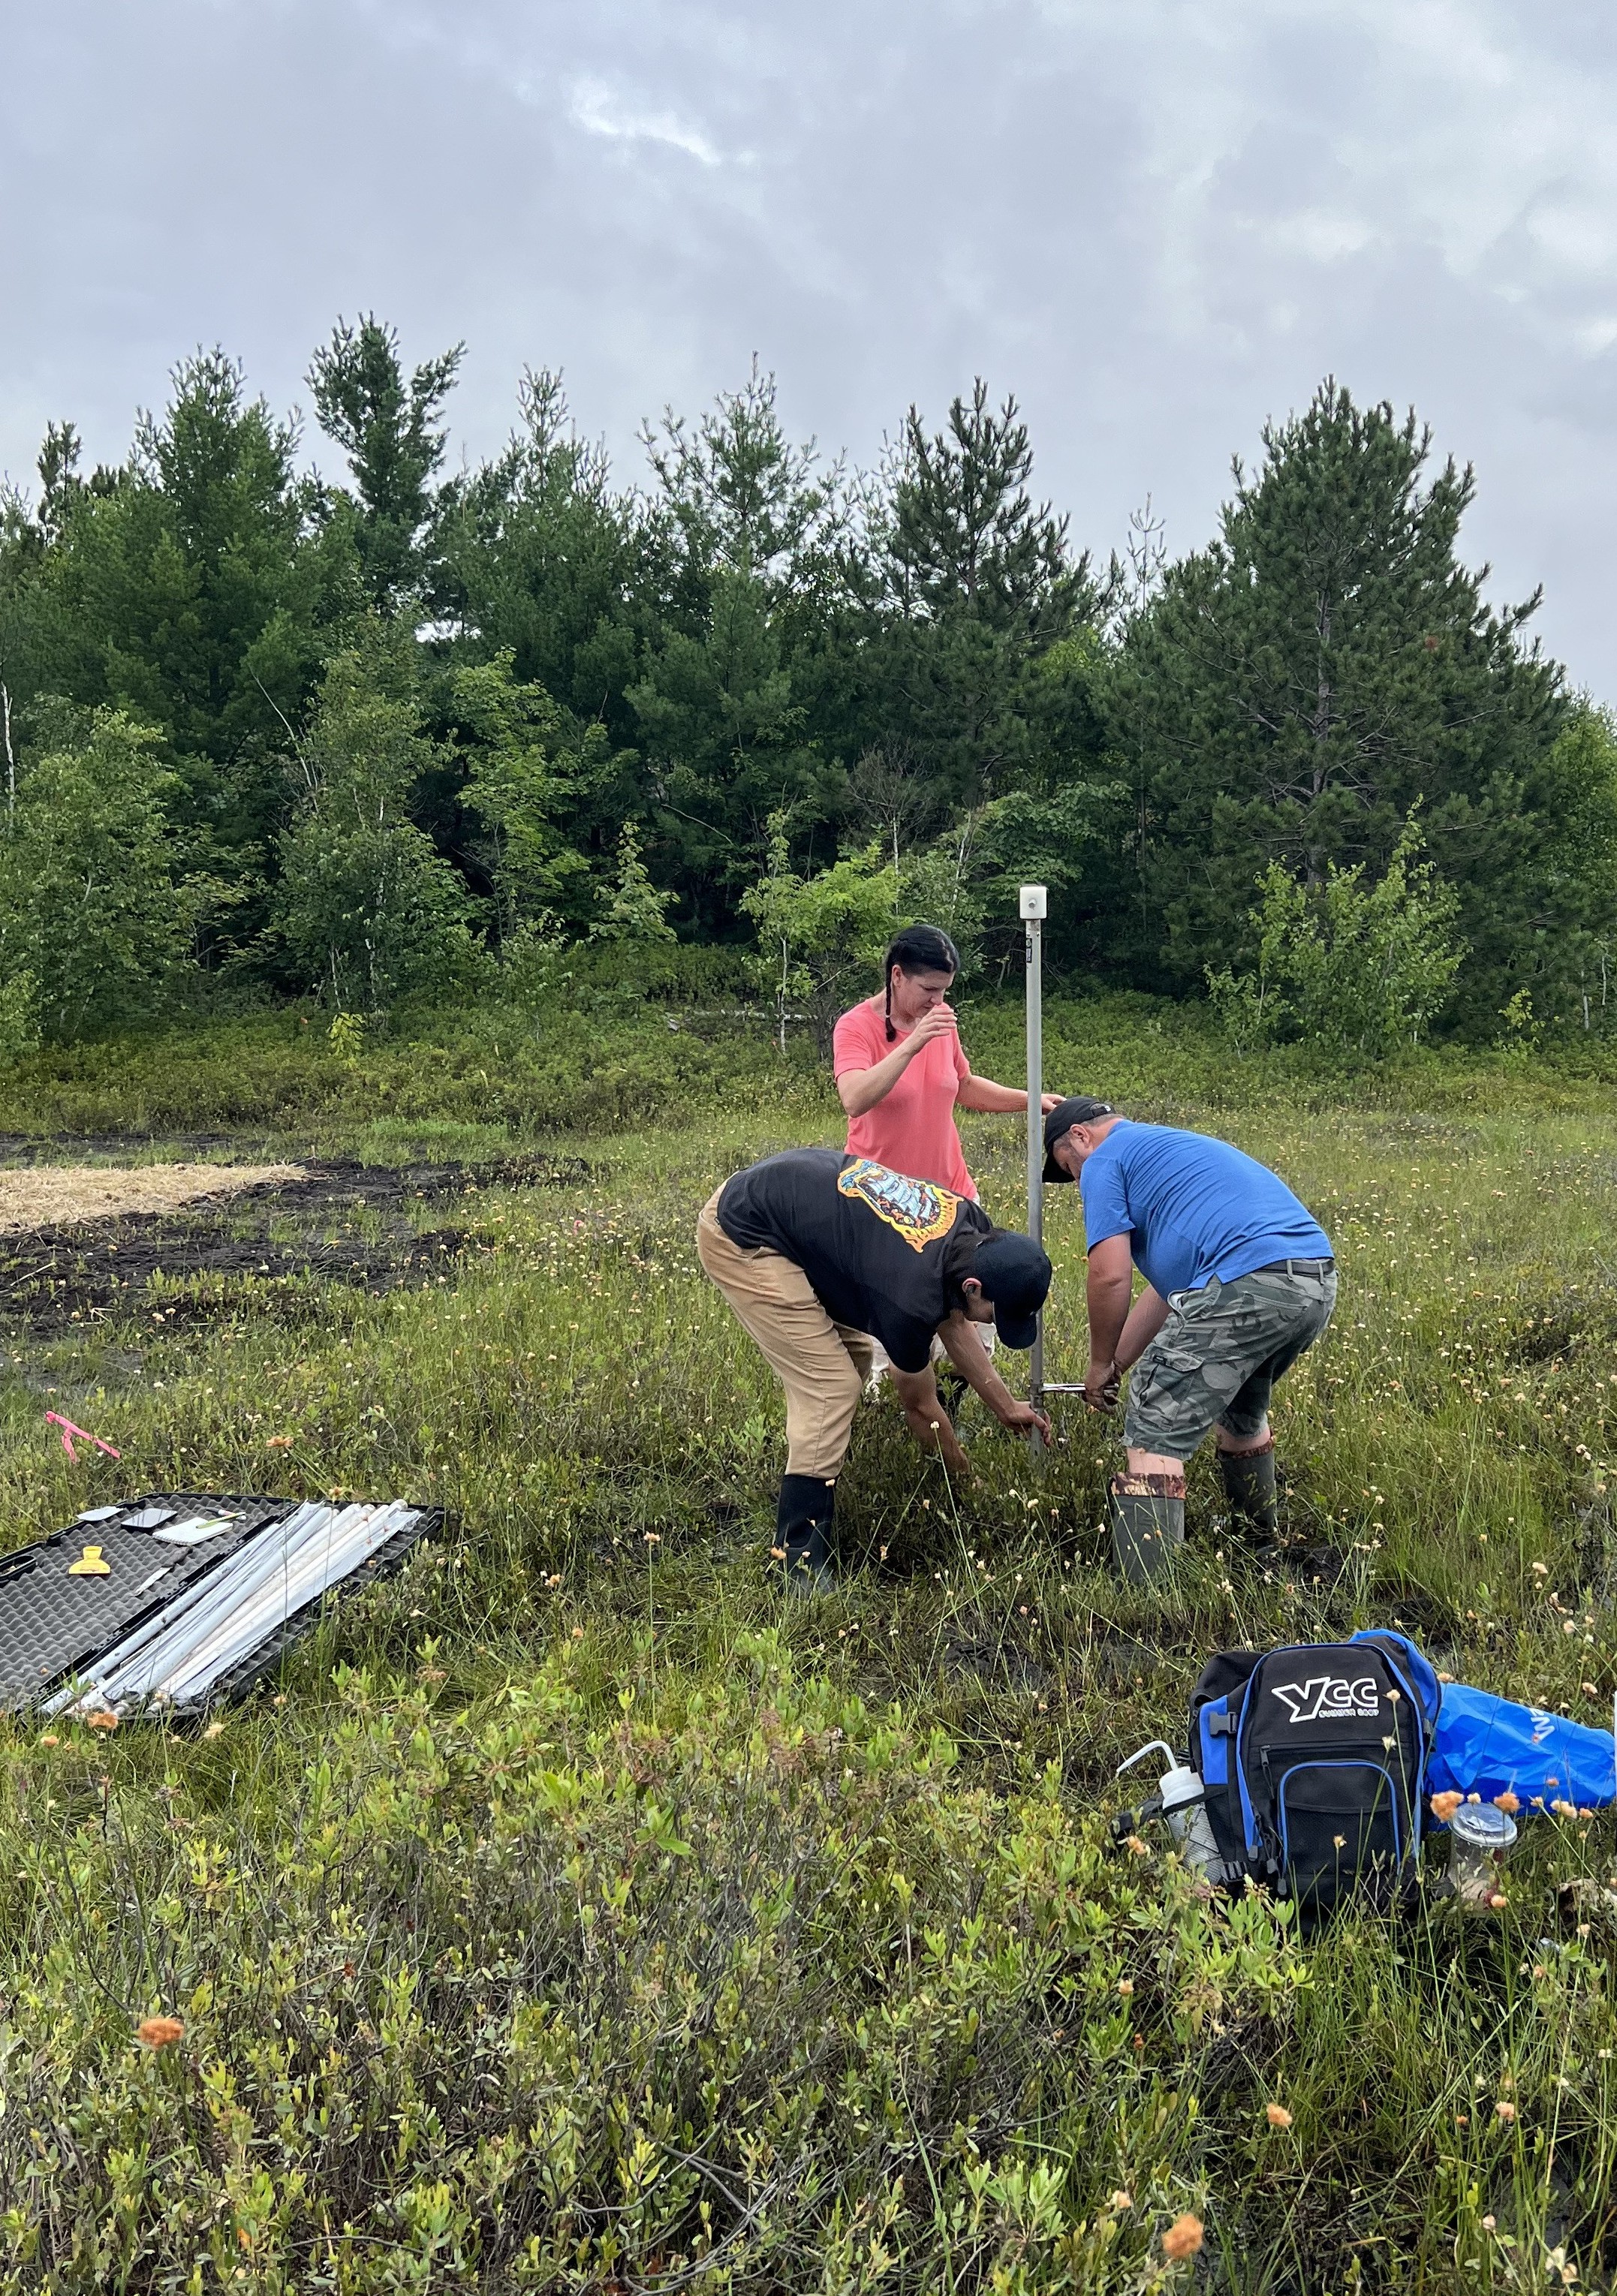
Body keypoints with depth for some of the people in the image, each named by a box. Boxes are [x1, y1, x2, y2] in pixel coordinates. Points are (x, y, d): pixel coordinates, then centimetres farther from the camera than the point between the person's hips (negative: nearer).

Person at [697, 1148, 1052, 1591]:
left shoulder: (971, 1229, -6)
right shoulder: (913, 1296, -27)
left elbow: (953, 1325, 14)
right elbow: (919, 1404, -7)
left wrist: (1007, 1408, 18)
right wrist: (968, 1479, 9)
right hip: (741, 1238, -10)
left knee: (853, 1360, 13)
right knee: (831, 1387, -13)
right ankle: (801, 1564, -7)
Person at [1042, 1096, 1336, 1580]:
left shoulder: (1105, 1162, 8)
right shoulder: (1171, 1145, 35)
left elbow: (1111, 1278, -2)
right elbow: (1169, 1284, 33)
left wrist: (1100, 1365, 13)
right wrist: (1118, 1364, 34)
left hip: (1245, 1284, -9)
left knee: (1154, 1441, -3)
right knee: (1242, 1410, 33)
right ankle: (1260, 1543, 48)